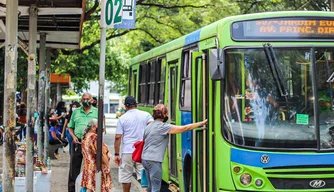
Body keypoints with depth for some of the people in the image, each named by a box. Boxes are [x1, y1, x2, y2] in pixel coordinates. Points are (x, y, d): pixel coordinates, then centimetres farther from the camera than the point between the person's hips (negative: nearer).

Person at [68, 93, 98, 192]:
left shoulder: (97, 112, 6)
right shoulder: (76, 112, 11)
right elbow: (70, 127, 15)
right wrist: (73, 136, -3)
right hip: (78, 142, 1)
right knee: (74, 167, 2)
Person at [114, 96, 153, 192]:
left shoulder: (122, 118, 2)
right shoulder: (146, 115, 4)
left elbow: (118, 137, -1)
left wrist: (116, 154, 2)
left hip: (127, 152, -1)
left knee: (125, 177, 11)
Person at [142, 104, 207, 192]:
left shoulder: (148, 126, 12)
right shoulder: (163, 127, -13)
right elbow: (184, 128, -15)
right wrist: (202, 123, -9)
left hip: (145, 159, 9)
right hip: (154, 161, -9)